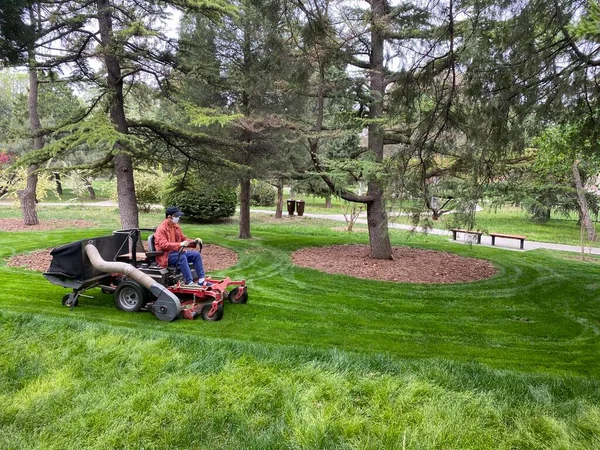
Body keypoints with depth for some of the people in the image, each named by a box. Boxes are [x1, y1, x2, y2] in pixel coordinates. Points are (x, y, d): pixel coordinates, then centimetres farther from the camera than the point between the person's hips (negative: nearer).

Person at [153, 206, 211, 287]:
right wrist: (179, 245, -36)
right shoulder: (161, 228, -14)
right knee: (182, 257, -36)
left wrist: (194, 241, 0)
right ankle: (189, 283, -38)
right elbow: (163, 245, -26)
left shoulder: (176, 226, 11)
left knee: (196, 255, -9)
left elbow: (183, 239, 19)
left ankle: (201, 280, -12)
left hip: (177, 251, 8)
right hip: (166, 255, -8)